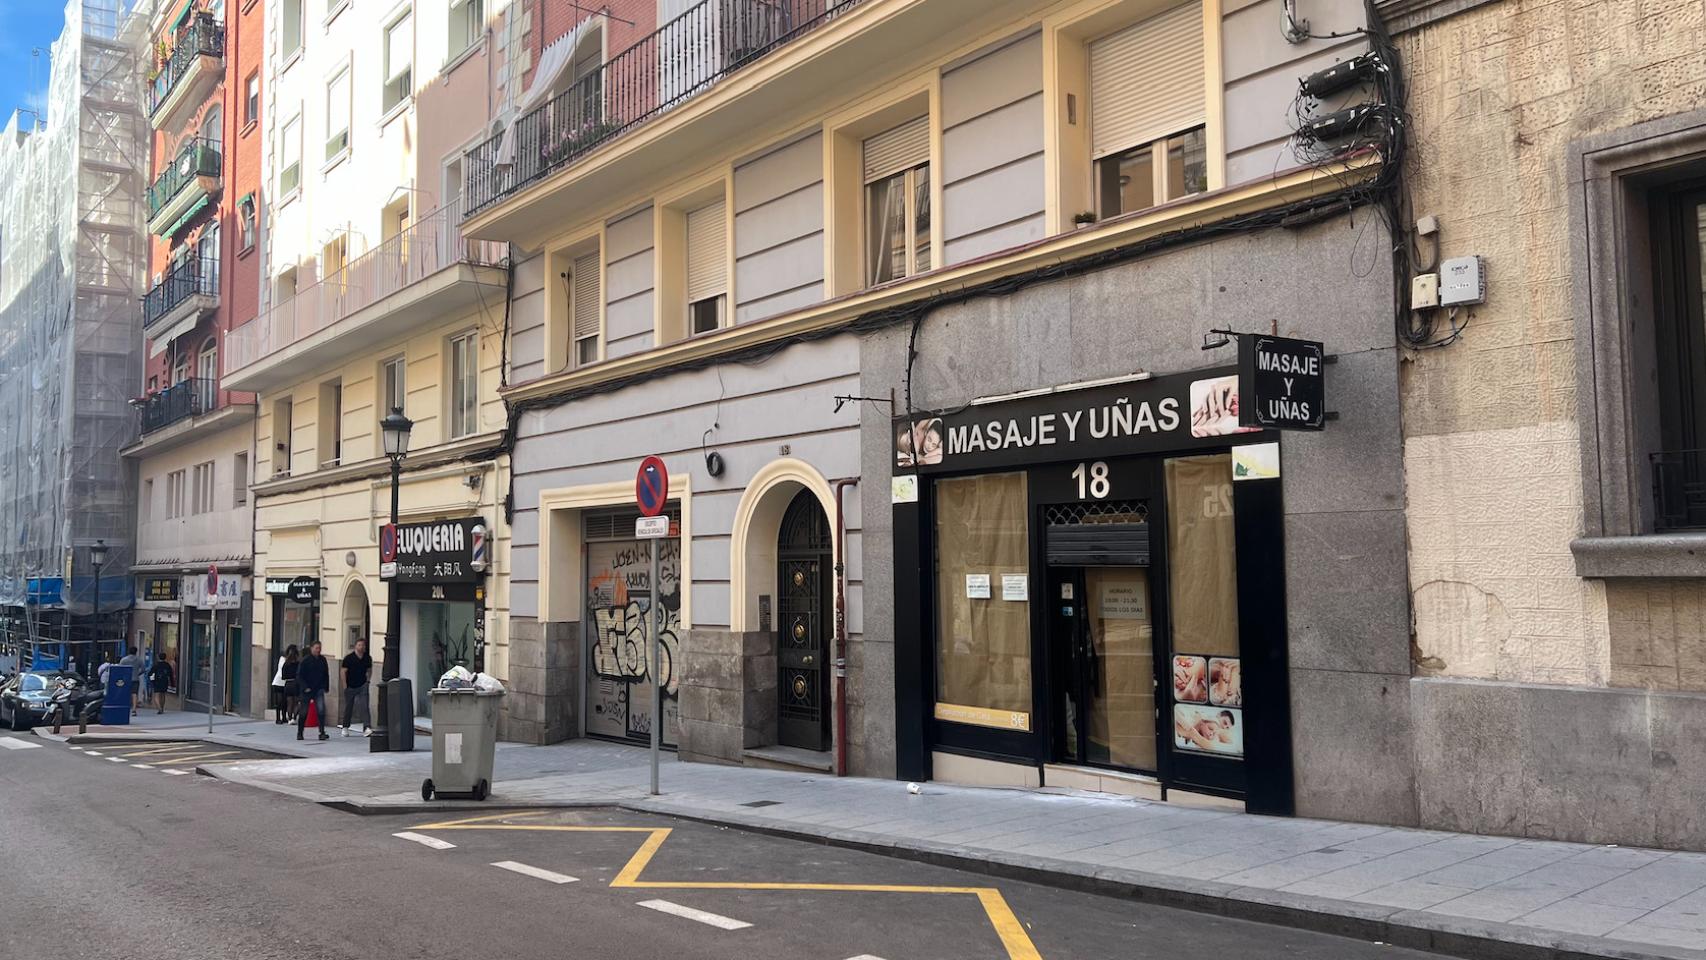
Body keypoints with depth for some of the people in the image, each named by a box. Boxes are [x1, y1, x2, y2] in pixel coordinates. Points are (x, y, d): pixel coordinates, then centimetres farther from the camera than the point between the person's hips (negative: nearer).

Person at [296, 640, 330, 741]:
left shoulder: (323, 660, 6)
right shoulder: (305, 661, -7)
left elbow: (326, 675, 15)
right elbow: (299, 676, -8)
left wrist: (325, 687, 7)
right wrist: (305, 687, -16)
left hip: (319, 689, 2)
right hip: (307, 690, -2)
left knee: (321, 710, -14)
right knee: (304, 712, 7)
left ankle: (322, 733, -14)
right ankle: (299, 733, 24)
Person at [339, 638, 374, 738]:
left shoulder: (368, 658, 3)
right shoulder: (349, 658, -8)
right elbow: (343, 672, -5)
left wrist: (368, 681, 7)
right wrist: (345, 685, -9)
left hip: (362, 686, 1)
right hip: (350, 687, -1)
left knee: (364, 706, -11)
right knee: (348, 707, 9)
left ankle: (367, 728, -19)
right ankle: (345, 727, 26)